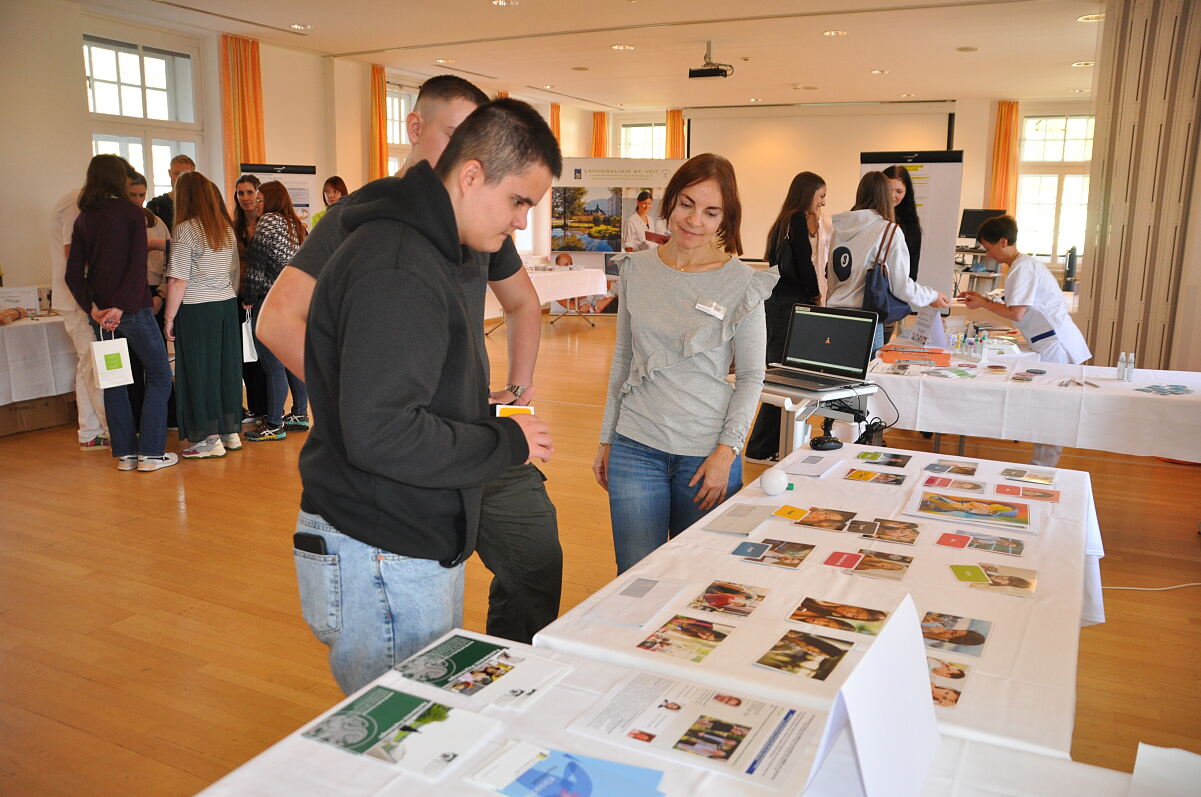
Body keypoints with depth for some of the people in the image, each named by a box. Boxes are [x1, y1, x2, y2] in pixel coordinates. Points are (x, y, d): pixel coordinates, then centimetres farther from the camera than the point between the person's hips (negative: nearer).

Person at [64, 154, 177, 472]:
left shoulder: (83, 219, 9)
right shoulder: (131, 213, -5)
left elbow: (73, 275, 2)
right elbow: (137, 266, -16)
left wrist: (94, 310, -3)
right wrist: (120, 307, -16)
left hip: (101, 313, 5)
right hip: (132, 309, -5)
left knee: (114, 380, 11)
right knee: (159, 376, 3)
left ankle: (124, 452, 15)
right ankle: (151, 452, -1)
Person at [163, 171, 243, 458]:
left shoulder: (186, 229, -11)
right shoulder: (227, 228, 9)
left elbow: (178, 280, -13)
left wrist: (169, 317, -8)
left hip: (197, 308, -6)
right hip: (228, 305, 7)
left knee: (199, 370, 1)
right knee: (227, 367, 12)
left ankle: (209, 438, 5)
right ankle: (231, 431, 19)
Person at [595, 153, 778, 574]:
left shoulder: (741, 282, -5)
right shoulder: (637, 269, 5)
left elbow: (751, 377, -1)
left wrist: (727, 451, -11)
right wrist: (606, 439, 14)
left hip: (706, 453, -2)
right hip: (635, 447, 2)